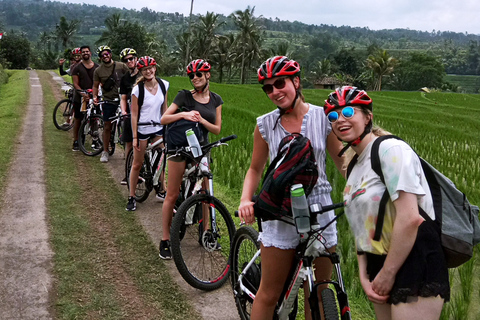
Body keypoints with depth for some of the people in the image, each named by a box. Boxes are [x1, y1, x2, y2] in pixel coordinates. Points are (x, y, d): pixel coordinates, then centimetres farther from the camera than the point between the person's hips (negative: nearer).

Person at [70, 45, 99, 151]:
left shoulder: (96, 67, 9)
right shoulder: (77, 68, 3)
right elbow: (75, 84, -4)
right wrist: (83, 93, -21)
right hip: (80, 98, -1)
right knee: (78, 120, 4)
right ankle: (76, 142, 12)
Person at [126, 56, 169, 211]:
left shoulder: (163, 85, -3)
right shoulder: (137, 89, -14)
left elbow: (164, 108, 7)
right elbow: (134, 114, -11)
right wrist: (135, 137, -12)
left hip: (158, 129, 3)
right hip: (142, 130, -3)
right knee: (137, 164, 6)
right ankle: (131, 197, 16)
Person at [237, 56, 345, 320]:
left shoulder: (323, 117, -2)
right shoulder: (265, 124, 0)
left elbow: (343, 162, 5)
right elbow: (255, 169, 10)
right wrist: (245, 200, -8)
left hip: (319, 212, 0)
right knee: (269, 294, 6)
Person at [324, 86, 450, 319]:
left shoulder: (390, 148, -13)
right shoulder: (355, 169, 12)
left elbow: (410, 219, -21)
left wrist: (387, 273, -15)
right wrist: (364, 275, 2)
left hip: (414, 263, -8)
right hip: (380, 264, 8)